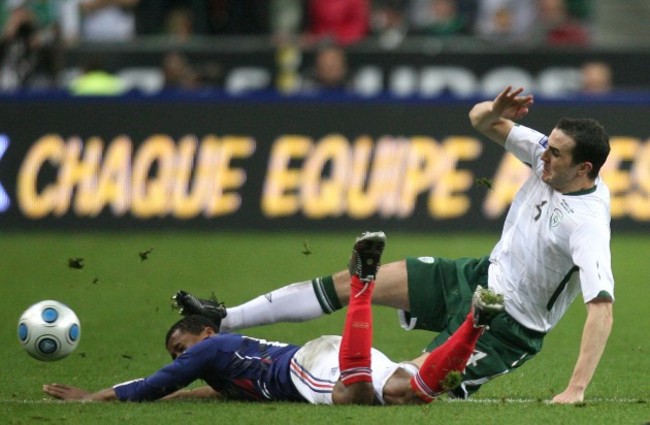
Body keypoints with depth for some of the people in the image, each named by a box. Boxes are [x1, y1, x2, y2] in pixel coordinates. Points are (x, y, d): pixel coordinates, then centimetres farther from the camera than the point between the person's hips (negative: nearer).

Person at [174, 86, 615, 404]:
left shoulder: (587, 225, -31)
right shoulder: (549, 155, -8)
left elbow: (602, 309, -38)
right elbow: (479, 119, 3)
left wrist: (576, 390, -44)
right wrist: (496, 111, -22)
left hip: (507, 326, -8)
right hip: (482, 275, 8)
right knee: (354, 281, 1)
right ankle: (225, 321, 7)